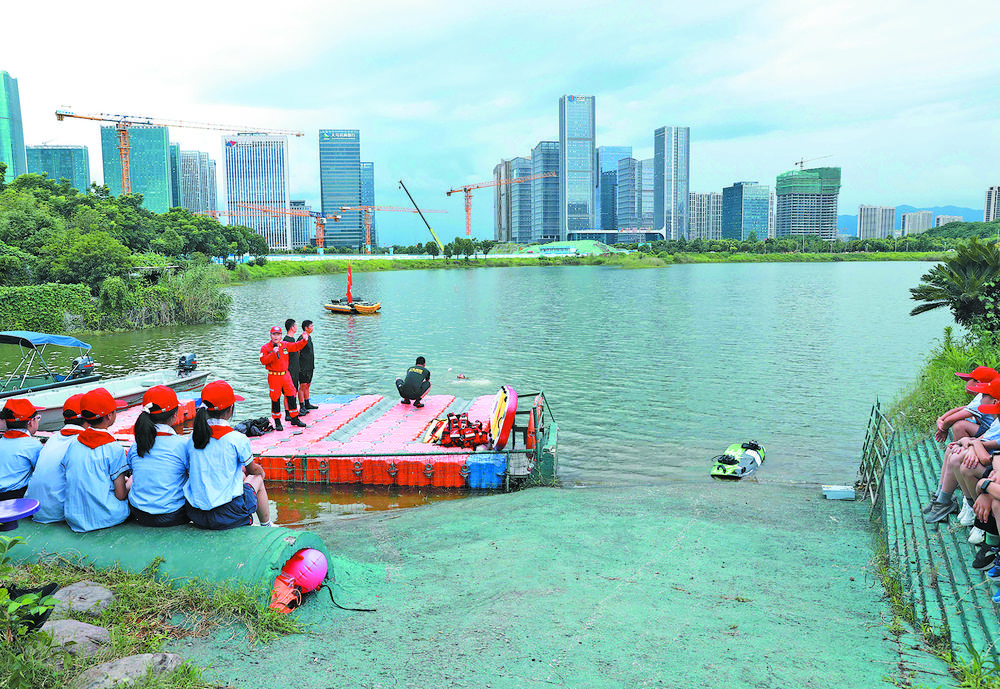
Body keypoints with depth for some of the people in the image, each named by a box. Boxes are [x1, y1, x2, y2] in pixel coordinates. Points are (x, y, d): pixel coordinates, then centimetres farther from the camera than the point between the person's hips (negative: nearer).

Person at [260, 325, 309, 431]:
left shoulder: (285, 345, 9)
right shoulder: (265, 348, -4)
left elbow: (296, 346, 16)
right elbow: (263, 361, -14)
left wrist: (304, 340, -1)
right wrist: (273, 353, -24)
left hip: (286, 375, 4)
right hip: (274, 377, -4)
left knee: (291, 396, 6)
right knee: (275, 399, 0)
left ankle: (294, 418, 18)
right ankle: (277, 422, 10)